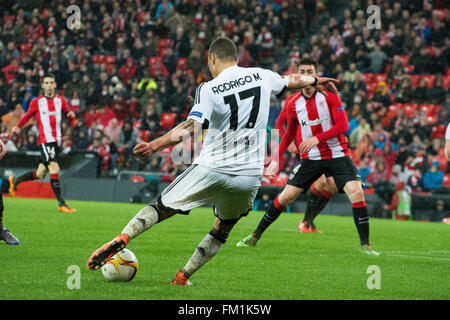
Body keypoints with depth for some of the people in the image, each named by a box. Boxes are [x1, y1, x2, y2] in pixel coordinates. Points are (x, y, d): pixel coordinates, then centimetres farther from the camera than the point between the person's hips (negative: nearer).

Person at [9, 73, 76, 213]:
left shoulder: (61, 101, 11)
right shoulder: (36, 102, 4)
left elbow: (66, 112, 17)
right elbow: (28, 115, 17)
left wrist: (70, 114, -6)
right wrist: (18, 126, 6)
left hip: (57, 141, 4)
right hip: (45, 140, -4)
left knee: (40, 174, 11)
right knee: (54, 169, -20)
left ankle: (15, 181, 36)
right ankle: (61, 203, -21)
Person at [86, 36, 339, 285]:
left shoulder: (209, 89, -6)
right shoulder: (261, 76, 6)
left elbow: (191, 127, -19)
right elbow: (292, 82, 26)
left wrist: (155, 145, -19)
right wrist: (316, 81, 46)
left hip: (212, 169, -3)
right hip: (249, 176, 3)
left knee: (162, 208, 8)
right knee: (223, 229, 22)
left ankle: (122, 239, -12)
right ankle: (183, 277, 18)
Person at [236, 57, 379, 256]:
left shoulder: (329, 95, -7)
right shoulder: (292, 103, 3)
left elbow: (343, 125, -13)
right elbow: (290, 132, 19)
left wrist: (317, 138, -24)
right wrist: (276, 158, 14)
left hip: (337, 155, -2)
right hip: (309, 158, 2)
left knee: (356, 192, -20)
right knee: (286, 196, -4)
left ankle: (365, 244, -9)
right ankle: (255, 236, 12)